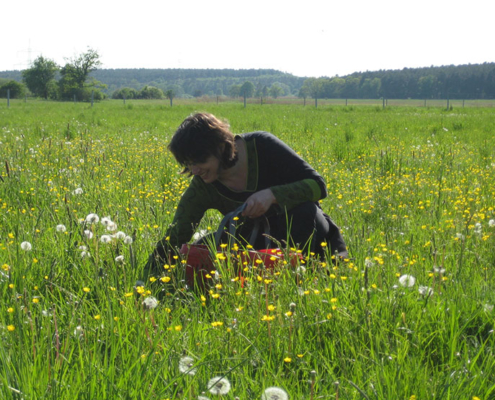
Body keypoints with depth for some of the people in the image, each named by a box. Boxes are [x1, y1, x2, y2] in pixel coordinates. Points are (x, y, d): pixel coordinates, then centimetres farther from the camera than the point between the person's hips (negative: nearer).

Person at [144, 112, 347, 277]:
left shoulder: (262, 146, -22)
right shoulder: (202, 188, -14)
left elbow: (318, 185, -23)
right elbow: (172, 242, -13)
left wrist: (271, 194, -38)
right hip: (263, 244, 3)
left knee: (305, 211, -38)